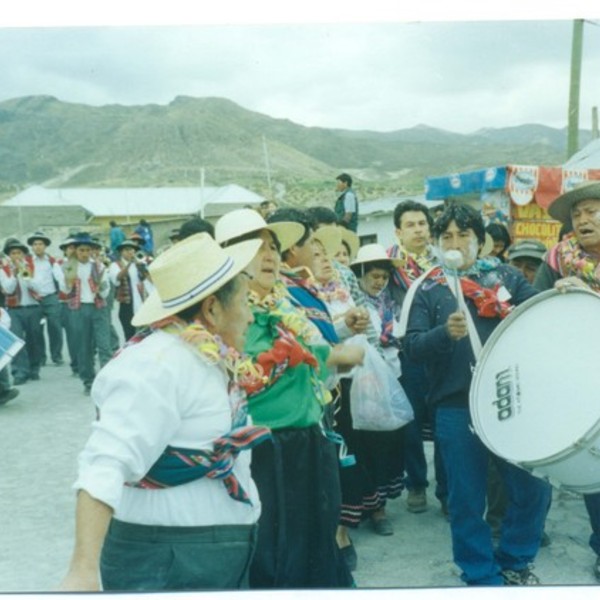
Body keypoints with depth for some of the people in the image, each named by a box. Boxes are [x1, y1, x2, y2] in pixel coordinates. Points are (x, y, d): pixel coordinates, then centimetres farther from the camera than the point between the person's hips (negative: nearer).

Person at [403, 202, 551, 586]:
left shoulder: (505, 276, 9)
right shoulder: (428, 290, 3)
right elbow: (412, 345, -6)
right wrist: (445, 332, -24)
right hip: (457, 407, -2)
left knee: (533, 487, 8)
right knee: (467, 498, 6)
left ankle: (514, 561, 33)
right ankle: (481, 575, 26)